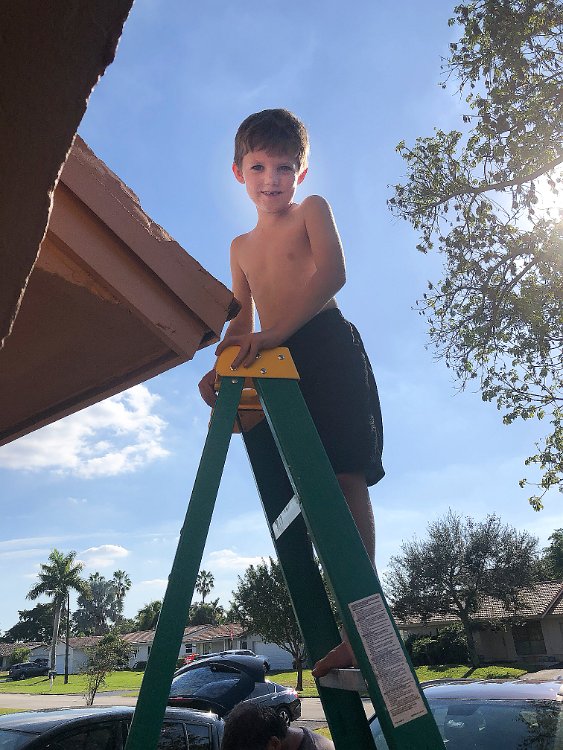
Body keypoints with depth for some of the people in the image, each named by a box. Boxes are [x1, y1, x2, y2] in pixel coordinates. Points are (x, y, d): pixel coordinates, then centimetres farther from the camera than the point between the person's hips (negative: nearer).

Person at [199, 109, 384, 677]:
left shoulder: (312, 210, 10)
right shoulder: (241, 247, 27)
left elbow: (332, 273, -9)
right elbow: (242, 321, 22)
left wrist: (275, 331, -19)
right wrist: (222, 367, 3)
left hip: (327, 346, -5)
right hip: (278, 364, 6)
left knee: (345, 475, -15)